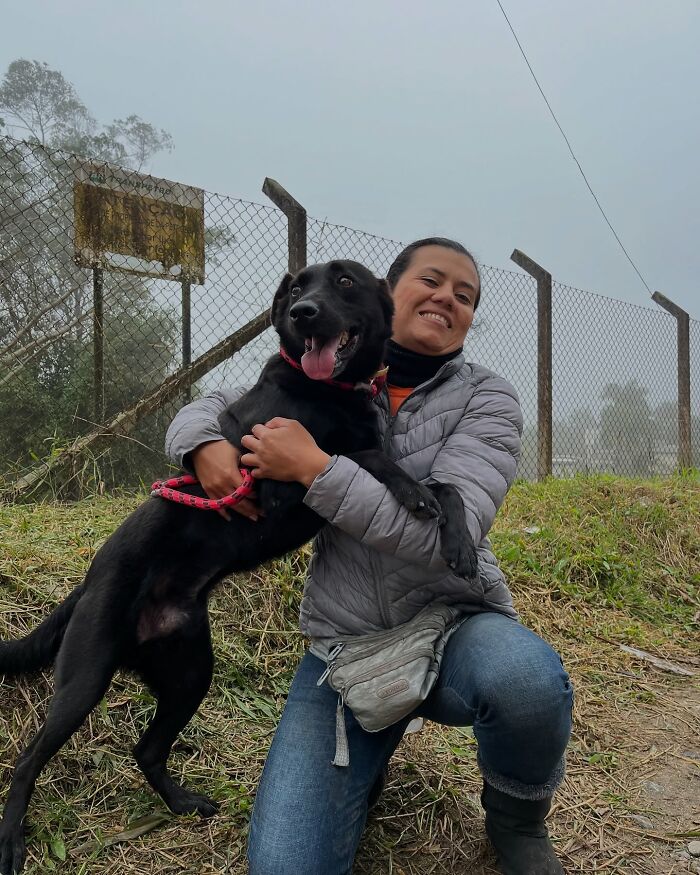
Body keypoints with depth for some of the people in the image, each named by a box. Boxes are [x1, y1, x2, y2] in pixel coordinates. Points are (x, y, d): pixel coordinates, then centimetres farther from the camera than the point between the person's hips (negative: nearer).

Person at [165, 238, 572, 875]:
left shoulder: (487, 399, -6)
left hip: (456, 627, -1)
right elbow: (203, 409, 11)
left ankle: (518, 823, 0)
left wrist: (316, 467, -25)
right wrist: (207, 447, -14)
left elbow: (448, 535, -21)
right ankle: (367, 762, 20)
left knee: (522, 677, -37)